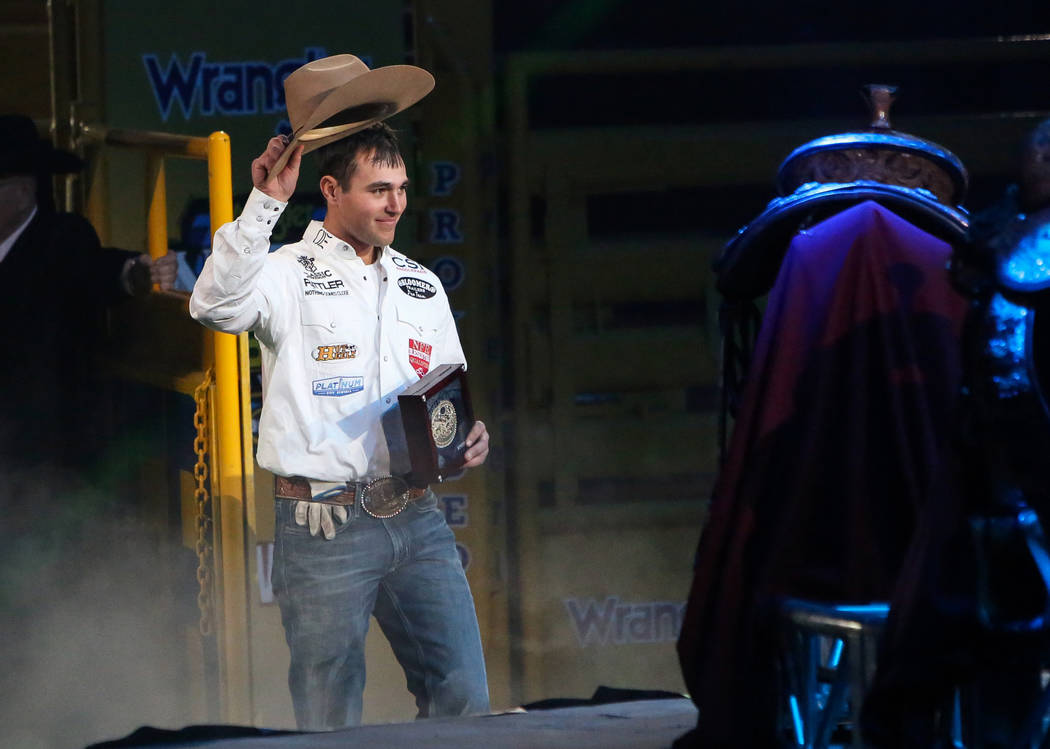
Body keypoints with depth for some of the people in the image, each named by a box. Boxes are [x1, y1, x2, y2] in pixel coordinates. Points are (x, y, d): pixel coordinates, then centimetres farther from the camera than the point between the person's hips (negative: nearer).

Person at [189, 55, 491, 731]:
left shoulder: (421, 286, 16)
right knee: (331, 724, -1)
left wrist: (469, 438, -1)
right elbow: (216, 305, -22)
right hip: (324, 525, -5)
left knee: (464, 700, 0)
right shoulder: (287, 275, -1)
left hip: (418, 520, 5)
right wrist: (266, 204, -27)